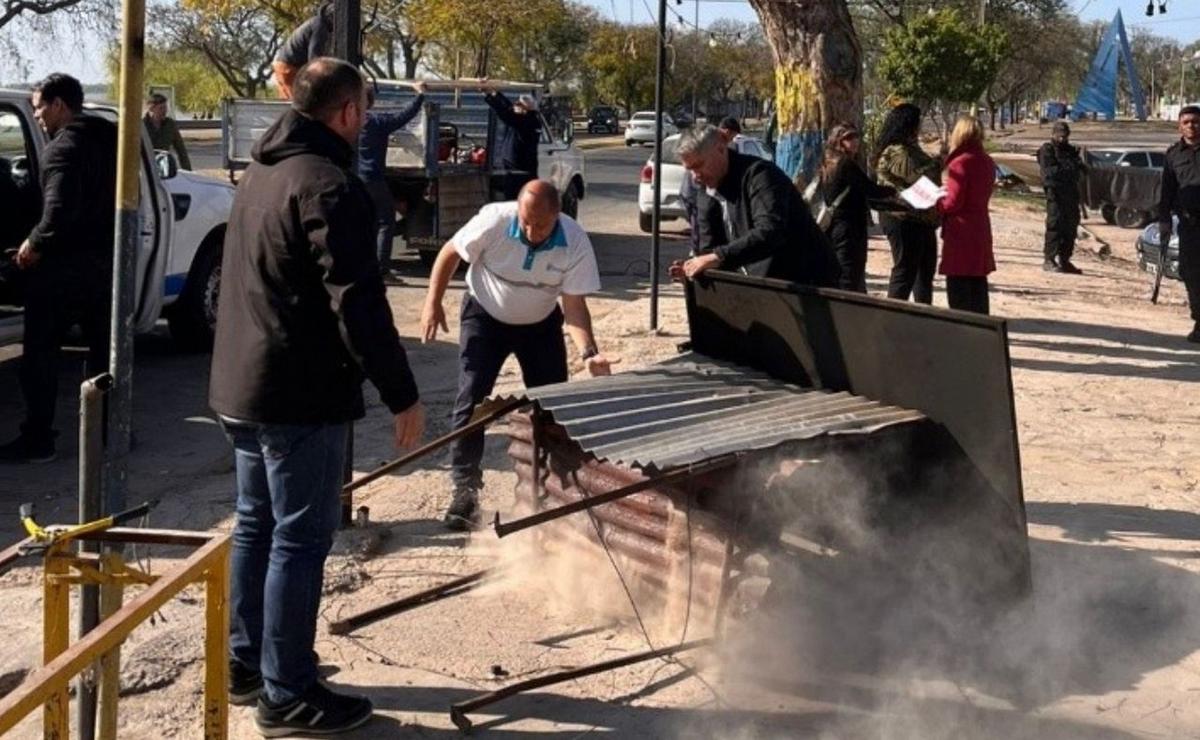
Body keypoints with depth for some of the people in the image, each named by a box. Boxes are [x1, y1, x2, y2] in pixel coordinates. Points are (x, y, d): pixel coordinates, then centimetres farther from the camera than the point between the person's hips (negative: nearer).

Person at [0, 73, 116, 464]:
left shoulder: (62, 148, -16)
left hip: (64, 264, -8)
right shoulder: (108, 139, 11)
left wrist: (35, 244, -14)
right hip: (104, 259, 8)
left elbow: (60, 210, -27)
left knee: (40, 353, 0)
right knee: (104, 347, 16)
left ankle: (37, 439, 1)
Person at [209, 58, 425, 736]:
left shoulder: (263, 173, 13)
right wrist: (403, 395, -18)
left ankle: (246, 663, 29)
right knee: (300, 540, -3)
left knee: (257, 526, 18)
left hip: (241, 386, 10)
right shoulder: (330, 185, -18)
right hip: (301, 396, -10)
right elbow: (358, 303, -23)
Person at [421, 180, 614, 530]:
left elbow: (574, 305, -22)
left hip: (541, 324, 2)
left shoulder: (575, 242, -26)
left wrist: (589, 352, -36)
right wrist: (433, 303, -15)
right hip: (485, 317, -1)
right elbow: (450, 253, -13)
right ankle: (465, 489, -3)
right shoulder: (494, 220, -29)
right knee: (471, 401, -10)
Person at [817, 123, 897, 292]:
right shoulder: (847, 164, -14)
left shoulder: (828, 165, 12)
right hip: (849, 229, -9)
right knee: (849, 284, -7)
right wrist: (893, 191, 1)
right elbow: (871, 190, -15)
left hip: (833, 228, 9)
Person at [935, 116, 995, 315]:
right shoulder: (986, 162, 9)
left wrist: (936, 203, 1)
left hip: (961, 231, -8)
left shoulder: (960, 163, -15)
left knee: (958, 285, -3)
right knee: (978, 283, 14)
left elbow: (953, 202, -17)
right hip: (981, 228, 8)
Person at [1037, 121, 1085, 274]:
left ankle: (1065, 260, 16)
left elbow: (1081, 170, 14)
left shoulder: (1070, 150, 21)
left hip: (1071, 192, 7)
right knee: (1055, 226, -11)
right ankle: (1049, 260, -9)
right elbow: (1049, 171, -13)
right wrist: (1069, 169, -16)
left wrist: (1078, 166, -8)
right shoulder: (1047, 150, 0)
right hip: (1055, 193, -7)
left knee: (1070, 226, 8)